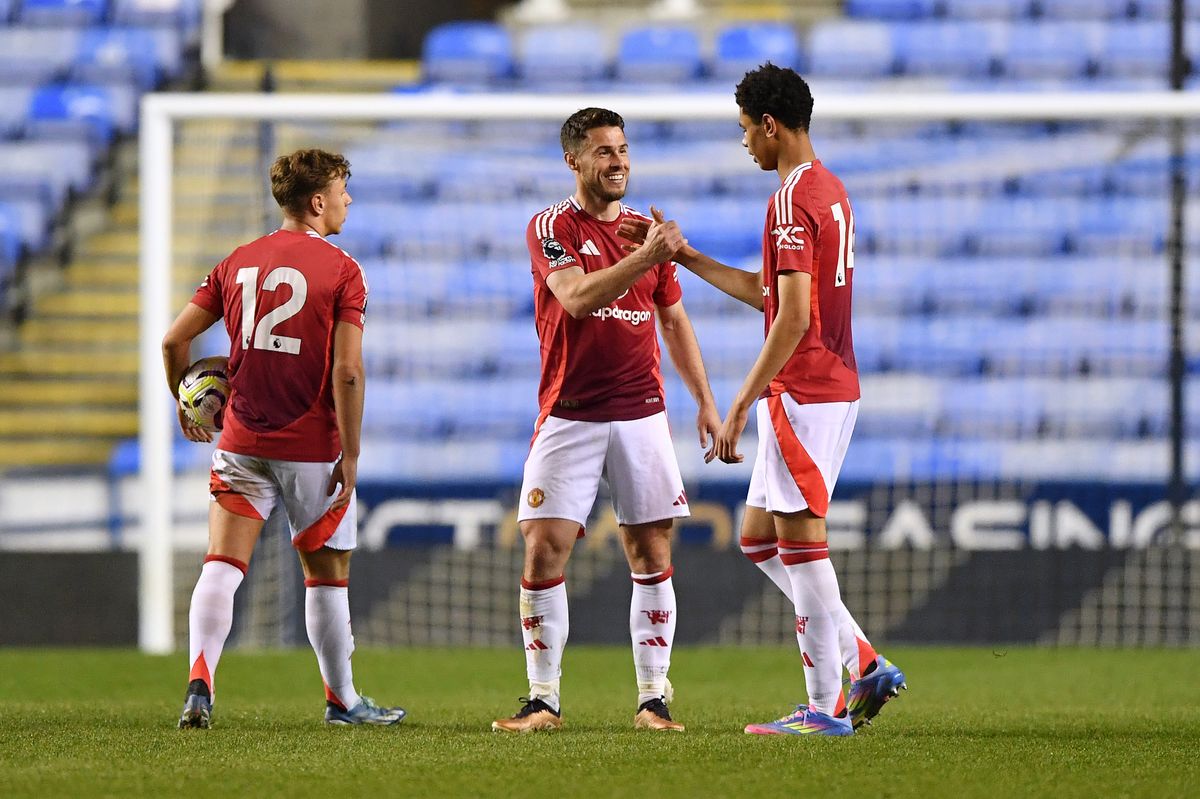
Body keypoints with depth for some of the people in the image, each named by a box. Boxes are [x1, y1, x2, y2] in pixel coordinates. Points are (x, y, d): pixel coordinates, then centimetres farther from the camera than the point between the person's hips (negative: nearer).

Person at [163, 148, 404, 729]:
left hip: (241, 441, 4)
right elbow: (347, 370, -14)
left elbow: (174, 340, 7)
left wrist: (185, 405, 24)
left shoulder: (237, 263, 8)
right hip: (311, 446, -3)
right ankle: (342, 700, 21)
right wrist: (350, 455, -9)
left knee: (222, 565, -3)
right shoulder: (341, 271, -7)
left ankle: (199, 681, -21)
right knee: (328, 572, 10)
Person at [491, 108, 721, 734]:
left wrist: (704, 399, 15)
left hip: (641, 415, 3)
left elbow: (673, 320, 20)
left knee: (652, 557, 1)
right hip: (568, 417, -3)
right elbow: (577, 297, -21)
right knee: (543, 552, -8)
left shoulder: (649, 230, 11)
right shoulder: (551, 228, -3)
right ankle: (544, 700, 1)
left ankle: (653, 699, 6)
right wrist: (645, 258, -30)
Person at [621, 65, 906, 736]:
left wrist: (741, 407, -20)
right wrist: (684, 256, 25)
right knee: (760, 538, 15)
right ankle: (865, 664, 11)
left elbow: (793, 316, -22)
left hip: (801, 395, -10)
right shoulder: (830, 190, 16)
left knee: (800, 543, -4)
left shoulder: (792, 200, -16)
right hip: (835, 388, 10)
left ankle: (827, 708, -1)